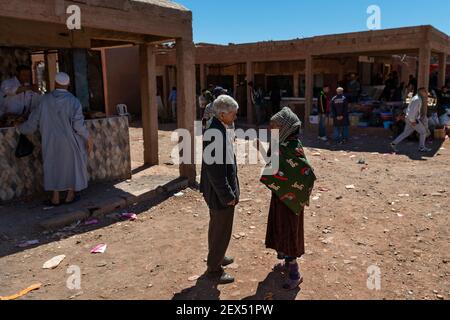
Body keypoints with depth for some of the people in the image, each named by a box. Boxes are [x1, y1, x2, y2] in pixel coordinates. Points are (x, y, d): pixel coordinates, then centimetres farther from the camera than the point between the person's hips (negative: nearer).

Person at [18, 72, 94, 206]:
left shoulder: (46, 99, -5)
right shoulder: (73, 101, -15)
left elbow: (34, 119, 2)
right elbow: (78, 124, -20)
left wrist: (22, 128, 19)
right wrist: (88, 138, -9)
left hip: (51, 141, 3)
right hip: (70, 140, -2)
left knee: (53, 165, 15)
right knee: (73, 164, 14)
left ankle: (55, 197, 17)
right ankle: (70, 195, 18)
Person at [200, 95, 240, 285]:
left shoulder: (221, 128, 3)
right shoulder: (215, 133, -28)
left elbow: (225, 161, 5)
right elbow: (215, 170, -27)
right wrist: (228, 195, -21)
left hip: (218, 191, 10)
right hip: (220, 193, -10)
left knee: (217, 226, 26)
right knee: (222, 231, 6)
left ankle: (217, 257, 46)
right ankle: (214, 269, 23)